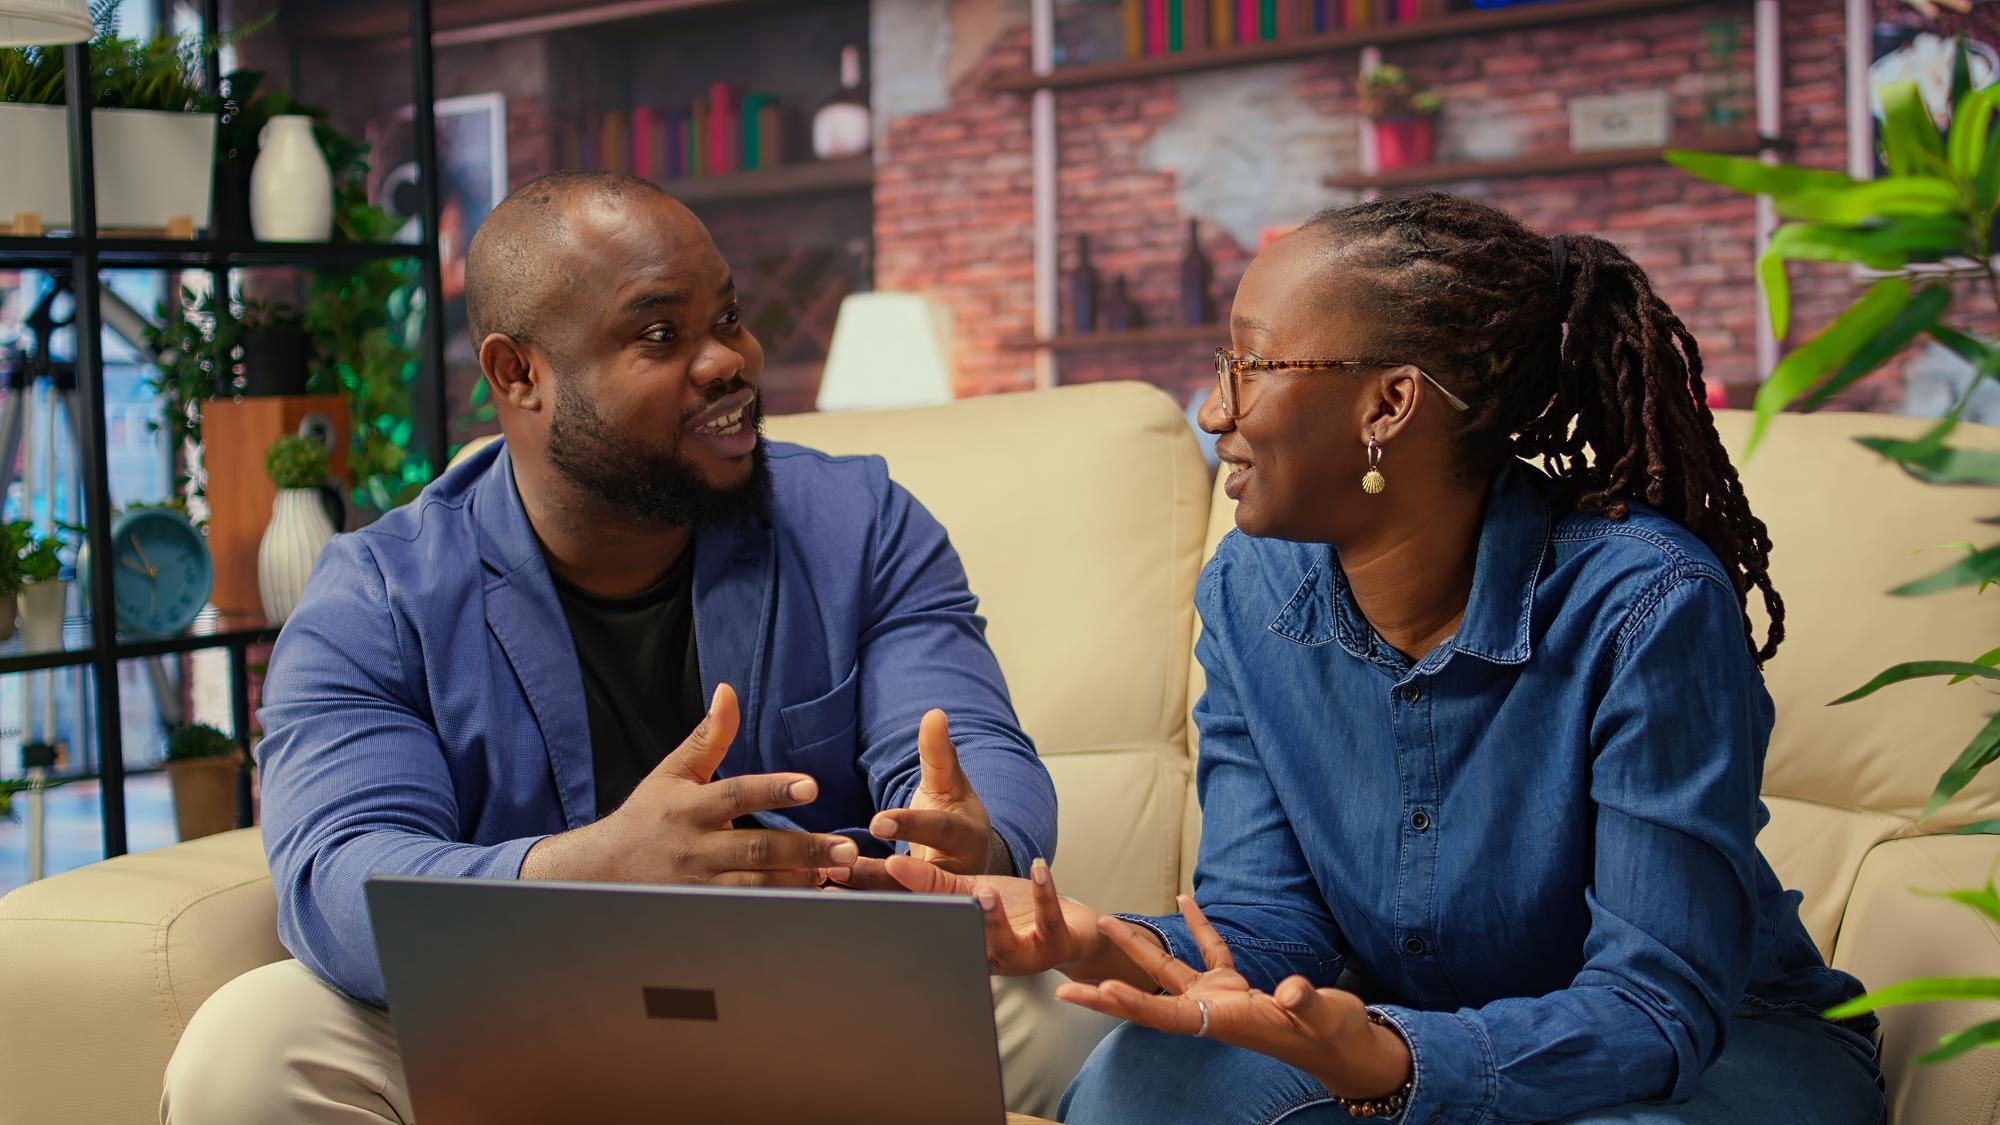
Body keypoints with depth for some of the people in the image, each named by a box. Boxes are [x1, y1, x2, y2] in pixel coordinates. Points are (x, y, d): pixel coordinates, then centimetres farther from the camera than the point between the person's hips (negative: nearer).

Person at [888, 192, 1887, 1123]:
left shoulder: (1646, 606, -25)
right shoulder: (1249, 595, -6)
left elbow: (1653, 1006, -27)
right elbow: (1269, 919, -7)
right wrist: (1128, 952, -31)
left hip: (1717, 1042, -3)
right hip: (1403, 1028, 4)